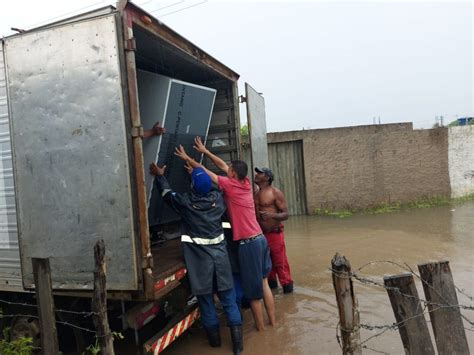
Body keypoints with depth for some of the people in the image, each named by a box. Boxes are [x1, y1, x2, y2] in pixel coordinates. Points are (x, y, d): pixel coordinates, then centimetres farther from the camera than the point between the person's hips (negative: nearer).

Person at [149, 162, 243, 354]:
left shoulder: (185, 201, -8)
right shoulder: (217, 198, 0)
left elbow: (167, 193, 12)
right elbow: (208, 186, 23)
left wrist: (160, 176, 27)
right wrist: (196, 172, 35)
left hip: (199, 257, -2)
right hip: (220, 253, 3)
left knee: (206, 299, 14)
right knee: (228, 299, 9)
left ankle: (214, 337, 31)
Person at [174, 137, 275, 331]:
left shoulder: (230, 185, -13)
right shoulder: (246, 183, 7)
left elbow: (206, 172, -3)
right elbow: (223, 166, 17)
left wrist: (187, 158, 9)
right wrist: (204, 151, 25)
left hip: (248, 244, -8)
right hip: (260, 239, 8)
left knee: (253, 290, 6)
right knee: (263, 283, 18)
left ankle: (260, 328, 20)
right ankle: (272, 321, 28)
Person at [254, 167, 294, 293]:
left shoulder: (275, 193, -11)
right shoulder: (255, 194, 9)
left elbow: (285, 214, -14)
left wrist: (272, 215, -31)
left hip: (275, 234, -7)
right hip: (260, 234, 7)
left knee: (280, 262, -2)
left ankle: (287, 285, 13)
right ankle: (271, 282, 34)